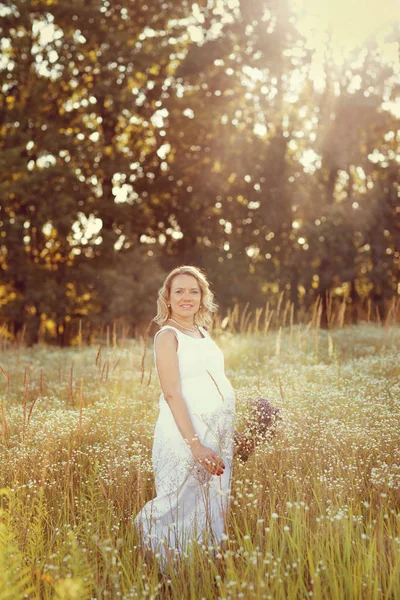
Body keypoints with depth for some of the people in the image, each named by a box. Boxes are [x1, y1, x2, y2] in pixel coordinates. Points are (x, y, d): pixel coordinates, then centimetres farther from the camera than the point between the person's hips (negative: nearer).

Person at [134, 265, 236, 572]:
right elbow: (172, 394, -16)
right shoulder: (168, 335, -7)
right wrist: (195, 444, -23)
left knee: (213, 507, 11)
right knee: (187, 510, -2)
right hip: (185, 434, -7)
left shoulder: (203, 334, 16)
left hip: (217, 432, 7)